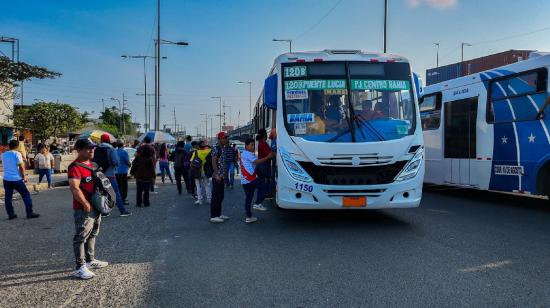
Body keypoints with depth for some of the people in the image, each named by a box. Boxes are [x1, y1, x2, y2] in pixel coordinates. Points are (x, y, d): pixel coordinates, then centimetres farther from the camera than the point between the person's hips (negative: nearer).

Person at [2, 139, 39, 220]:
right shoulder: (17, 154, -9)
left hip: (6, 179, 5)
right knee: (26, 195, 3)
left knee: (8, 197, 10)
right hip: (17, 179, -5)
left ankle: (10, 214, 11)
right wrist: (24, 176, -3)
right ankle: (29, 213, 1)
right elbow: (21, 166, -12)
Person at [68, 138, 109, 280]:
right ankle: (80, 268, 4)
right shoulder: (75, 167, -18)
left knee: (92, 235, 20)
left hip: (95, 207, 10)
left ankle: (90, 260, 34)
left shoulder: (91, 164, 13)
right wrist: (86, 204, -22)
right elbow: (74, 188, -27)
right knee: (81, 237, -2)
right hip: (83, 209, -10)